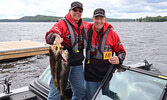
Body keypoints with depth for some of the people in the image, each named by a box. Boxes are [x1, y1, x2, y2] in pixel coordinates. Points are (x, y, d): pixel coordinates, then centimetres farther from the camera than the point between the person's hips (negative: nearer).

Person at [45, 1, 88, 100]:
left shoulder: (85, 26, 10)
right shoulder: (62, 23, -9)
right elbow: (49, 36, -24)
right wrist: (55, 37, -45)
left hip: (77, 64, 6)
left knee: (81, 91, 15)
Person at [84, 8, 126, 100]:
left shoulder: (112, 34, -4)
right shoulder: (87, 31, -1)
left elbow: (121, 52, 2)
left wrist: (118, 59, -18)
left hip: (105, 74, 0)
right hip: (90, 74, 1)